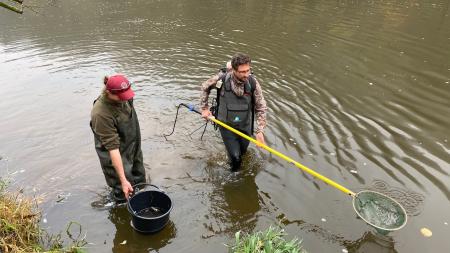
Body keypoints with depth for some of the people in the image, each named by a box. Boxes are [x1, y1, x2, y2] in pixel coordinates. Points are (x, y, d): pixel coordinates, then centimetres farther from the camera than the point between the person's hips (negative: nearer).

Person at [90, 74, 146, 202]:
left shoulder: (122, 97, -13)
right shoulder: (101, 114, -35)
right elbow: (113, 148, -34)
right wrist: (123, 180, -32)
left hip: (135, 150, 8)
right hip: (116, 157, -7)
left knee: (140, 182, 27)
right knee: (123, 194, 8)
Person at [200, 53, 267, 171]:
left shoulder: (253, 83, -17)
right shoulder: (222, 78, -21)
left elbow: (261, 108, -9)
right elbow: (205, 87, 2)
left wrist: (260, 131, -15)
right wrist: (204, 108, 1)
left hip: (245, 125, 2)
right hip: (226, 125, -2)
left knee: (243, 151, 20)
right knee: (235, 156, -5)